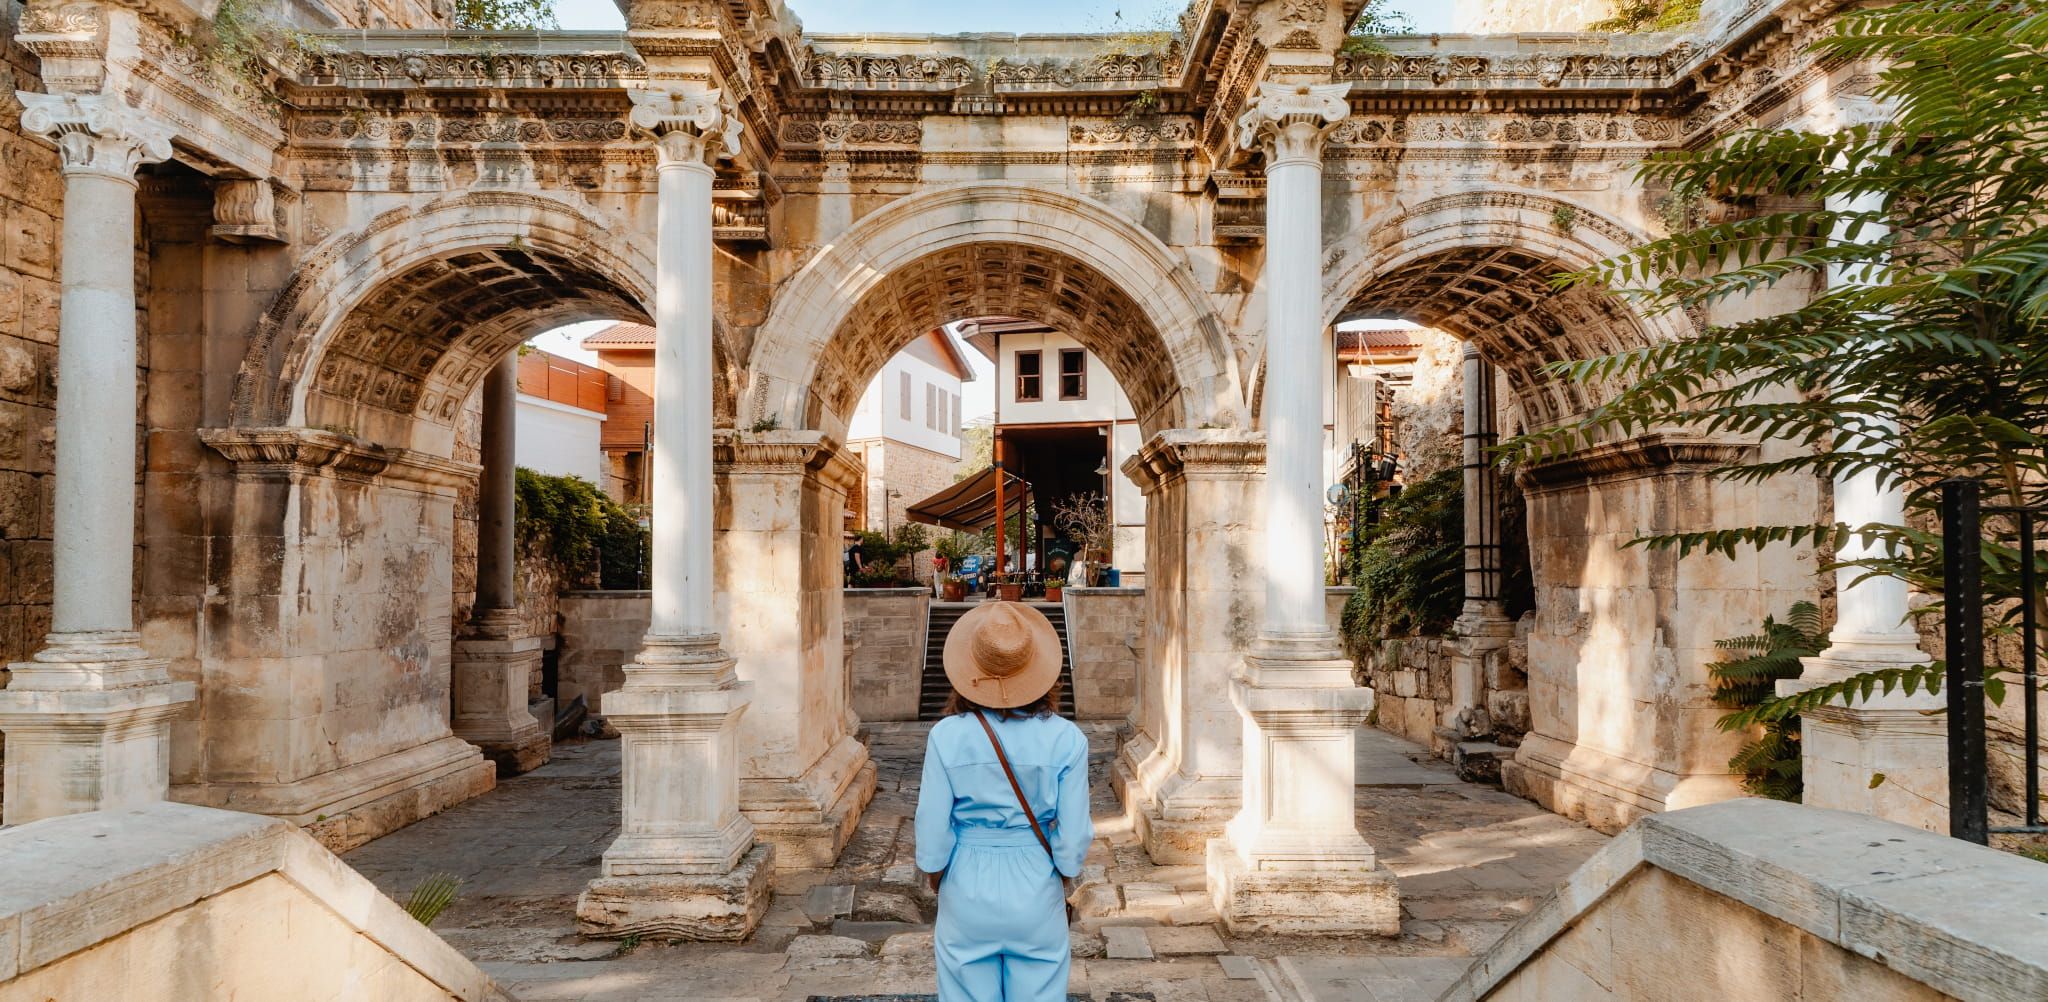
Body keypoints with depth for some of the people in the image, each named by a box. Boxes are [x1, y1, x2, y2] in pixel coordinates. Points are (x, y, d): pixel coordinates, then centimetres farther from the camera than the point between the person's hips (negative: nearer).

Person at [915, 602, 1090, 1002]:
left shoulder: (946, 736, -13)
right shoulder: (1066, 739, -13)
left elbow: (933, 833, -9)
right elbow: (1073, 836, -9)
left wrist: (936, 877, 11)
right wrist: (1064, 877, 11)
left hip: (967, 895, 0)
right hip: (1036, 896, 0)